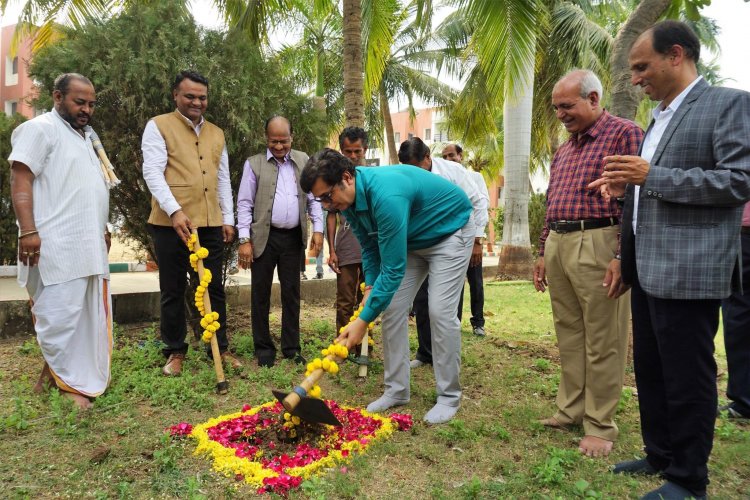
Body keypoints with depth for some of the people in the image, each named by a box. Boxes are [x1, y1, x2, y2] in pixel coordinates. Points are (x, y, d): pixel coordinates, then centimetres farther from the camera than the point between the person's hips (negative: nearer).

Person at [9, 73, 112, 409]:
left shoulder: (84, 135, 23)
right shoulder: (40, 129, -3)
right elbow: (20, 180, -13)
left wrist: (102, 229, 24)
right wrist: (28, 231, -22)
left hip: (88, 245, 9)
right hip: (57, 246, -9)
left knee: (87, 315, 10)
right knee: (61, 315, -5)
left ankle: (67, 374, 22)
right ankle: (67, 383, 7)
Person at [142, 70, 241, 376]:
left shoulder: (216, 134, 17)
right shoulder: (158, 126, 1)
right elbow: (152, 172, -9)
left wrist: (228, 218, 11)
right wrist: (175, 210, -21)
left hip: (211, 224, 4)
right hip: (171, 223, -4)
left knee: (214, 288, 9)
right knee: (173, 291, 6)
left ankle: (220, 348, 19)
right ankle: (175, 352, 19)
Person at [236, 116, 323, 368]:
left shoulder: (303, 161, 9)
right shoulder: (254, 164, 1)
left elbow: (314, 198, 11)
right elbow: (244, 204, -1)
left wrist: (318, 229, 0)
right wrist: (245, 240, -8)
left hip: (294, 237, 2)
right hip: (264, 237, -2)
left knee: (291, 293, 9)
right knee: (260, 294, 5)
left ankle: (291, 347, 19)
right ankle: (264, 348, 17)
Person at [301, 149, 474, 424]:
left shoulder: (386, 195, -40)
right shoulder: (350, 200, -13)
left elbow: (393, 268, -38)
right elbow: (370, 246, 3)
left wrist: (363, 321, -34)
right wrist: (370, 287, -8)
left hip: (449, 233, -8)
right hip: (409, 239, 8)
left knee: (441, 311, -15)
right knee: (391, 308, -1)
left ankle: (448, 397, 1)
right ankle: (397, 390, 11)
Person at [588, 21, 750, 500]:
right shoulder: (659, 116, 19)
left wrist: (651, 176, -18)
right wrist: (628, 185, 7)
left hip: (688, 270, -9)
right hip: (648, 268, 9)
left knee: (687, 376, 2)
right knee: (650, 369, 16)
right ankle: (660, 455, 33)